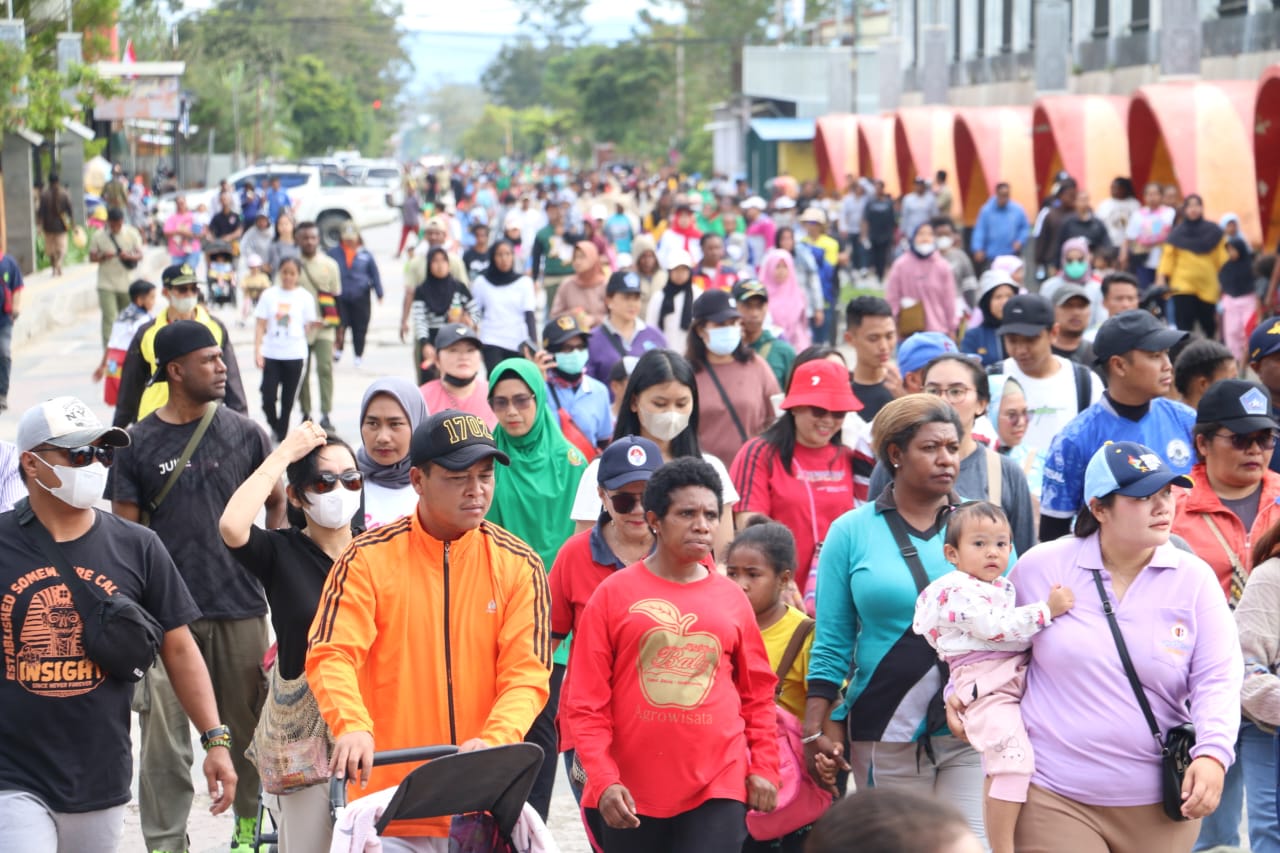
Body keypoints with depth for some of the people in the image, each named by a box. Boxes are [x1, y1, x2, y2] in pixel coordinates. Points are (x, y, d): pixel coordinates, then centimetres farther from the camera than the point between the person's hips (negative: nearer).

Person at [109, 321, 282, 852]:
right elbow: (124, 530, 2)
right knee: (164, 733, -2)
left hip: (240, 608, 2)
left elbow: (276, 502, 14)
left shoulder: (245, 434, 4)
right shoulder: (138, 443, 0)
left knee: (246, 724, 10)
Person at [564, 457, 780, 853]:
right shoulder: (613, 593, -1)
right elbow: (588, 701, -3)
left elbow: (757, 693, 14)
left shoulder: (732, 598, 7)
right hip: (633, 789, -1)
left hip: (718, 784, 1)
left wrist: (764, 767, 6)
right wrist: (603, 779, -11)